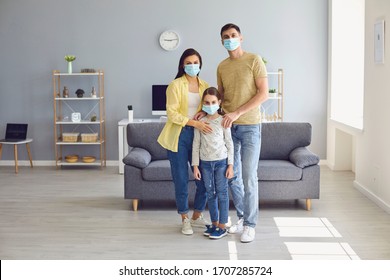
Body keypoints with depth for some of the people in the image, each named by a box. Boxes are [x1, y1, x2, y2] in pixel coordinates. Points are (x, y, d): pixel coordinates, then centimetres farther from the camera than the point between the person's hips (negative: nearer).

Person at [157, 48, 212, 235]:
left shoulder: (204, 86, 9)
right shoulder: (175, 85, -6)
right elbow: (172, 114, -13)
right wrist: (195, 123, -21)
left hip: (198, 135, 4)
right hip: (179, 136, -4)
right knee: (181, 180, 3)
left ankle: (197, 216, 24)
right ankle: (185, 219, 20)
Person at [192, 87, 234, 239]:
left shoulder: (223, 121, -5)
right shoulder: (200, 122, 1)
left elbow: (229, 143, -3)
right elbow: (196, 144, 3)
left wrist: (230, 165, -6)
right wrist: (195, 165, 0)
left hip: (221, 161, -3)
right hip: (205, 162, 3)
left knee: (222, 193, 2)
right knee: (210, 194, 11)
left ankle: (222, 226, 9)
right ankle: (214, 223, 23)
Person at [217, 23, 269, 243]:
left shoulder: (254, 60, -5)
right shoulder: (222, 67, 11)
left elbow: (264, 93, -11)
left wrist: (237, 113, -18)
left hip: (250, 126, -5)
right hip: (229, 126, 5)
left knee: (249, 176, -6)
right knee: (232, 175, 9)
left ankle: (250, 225, 3)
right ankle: (242, 217, 23)